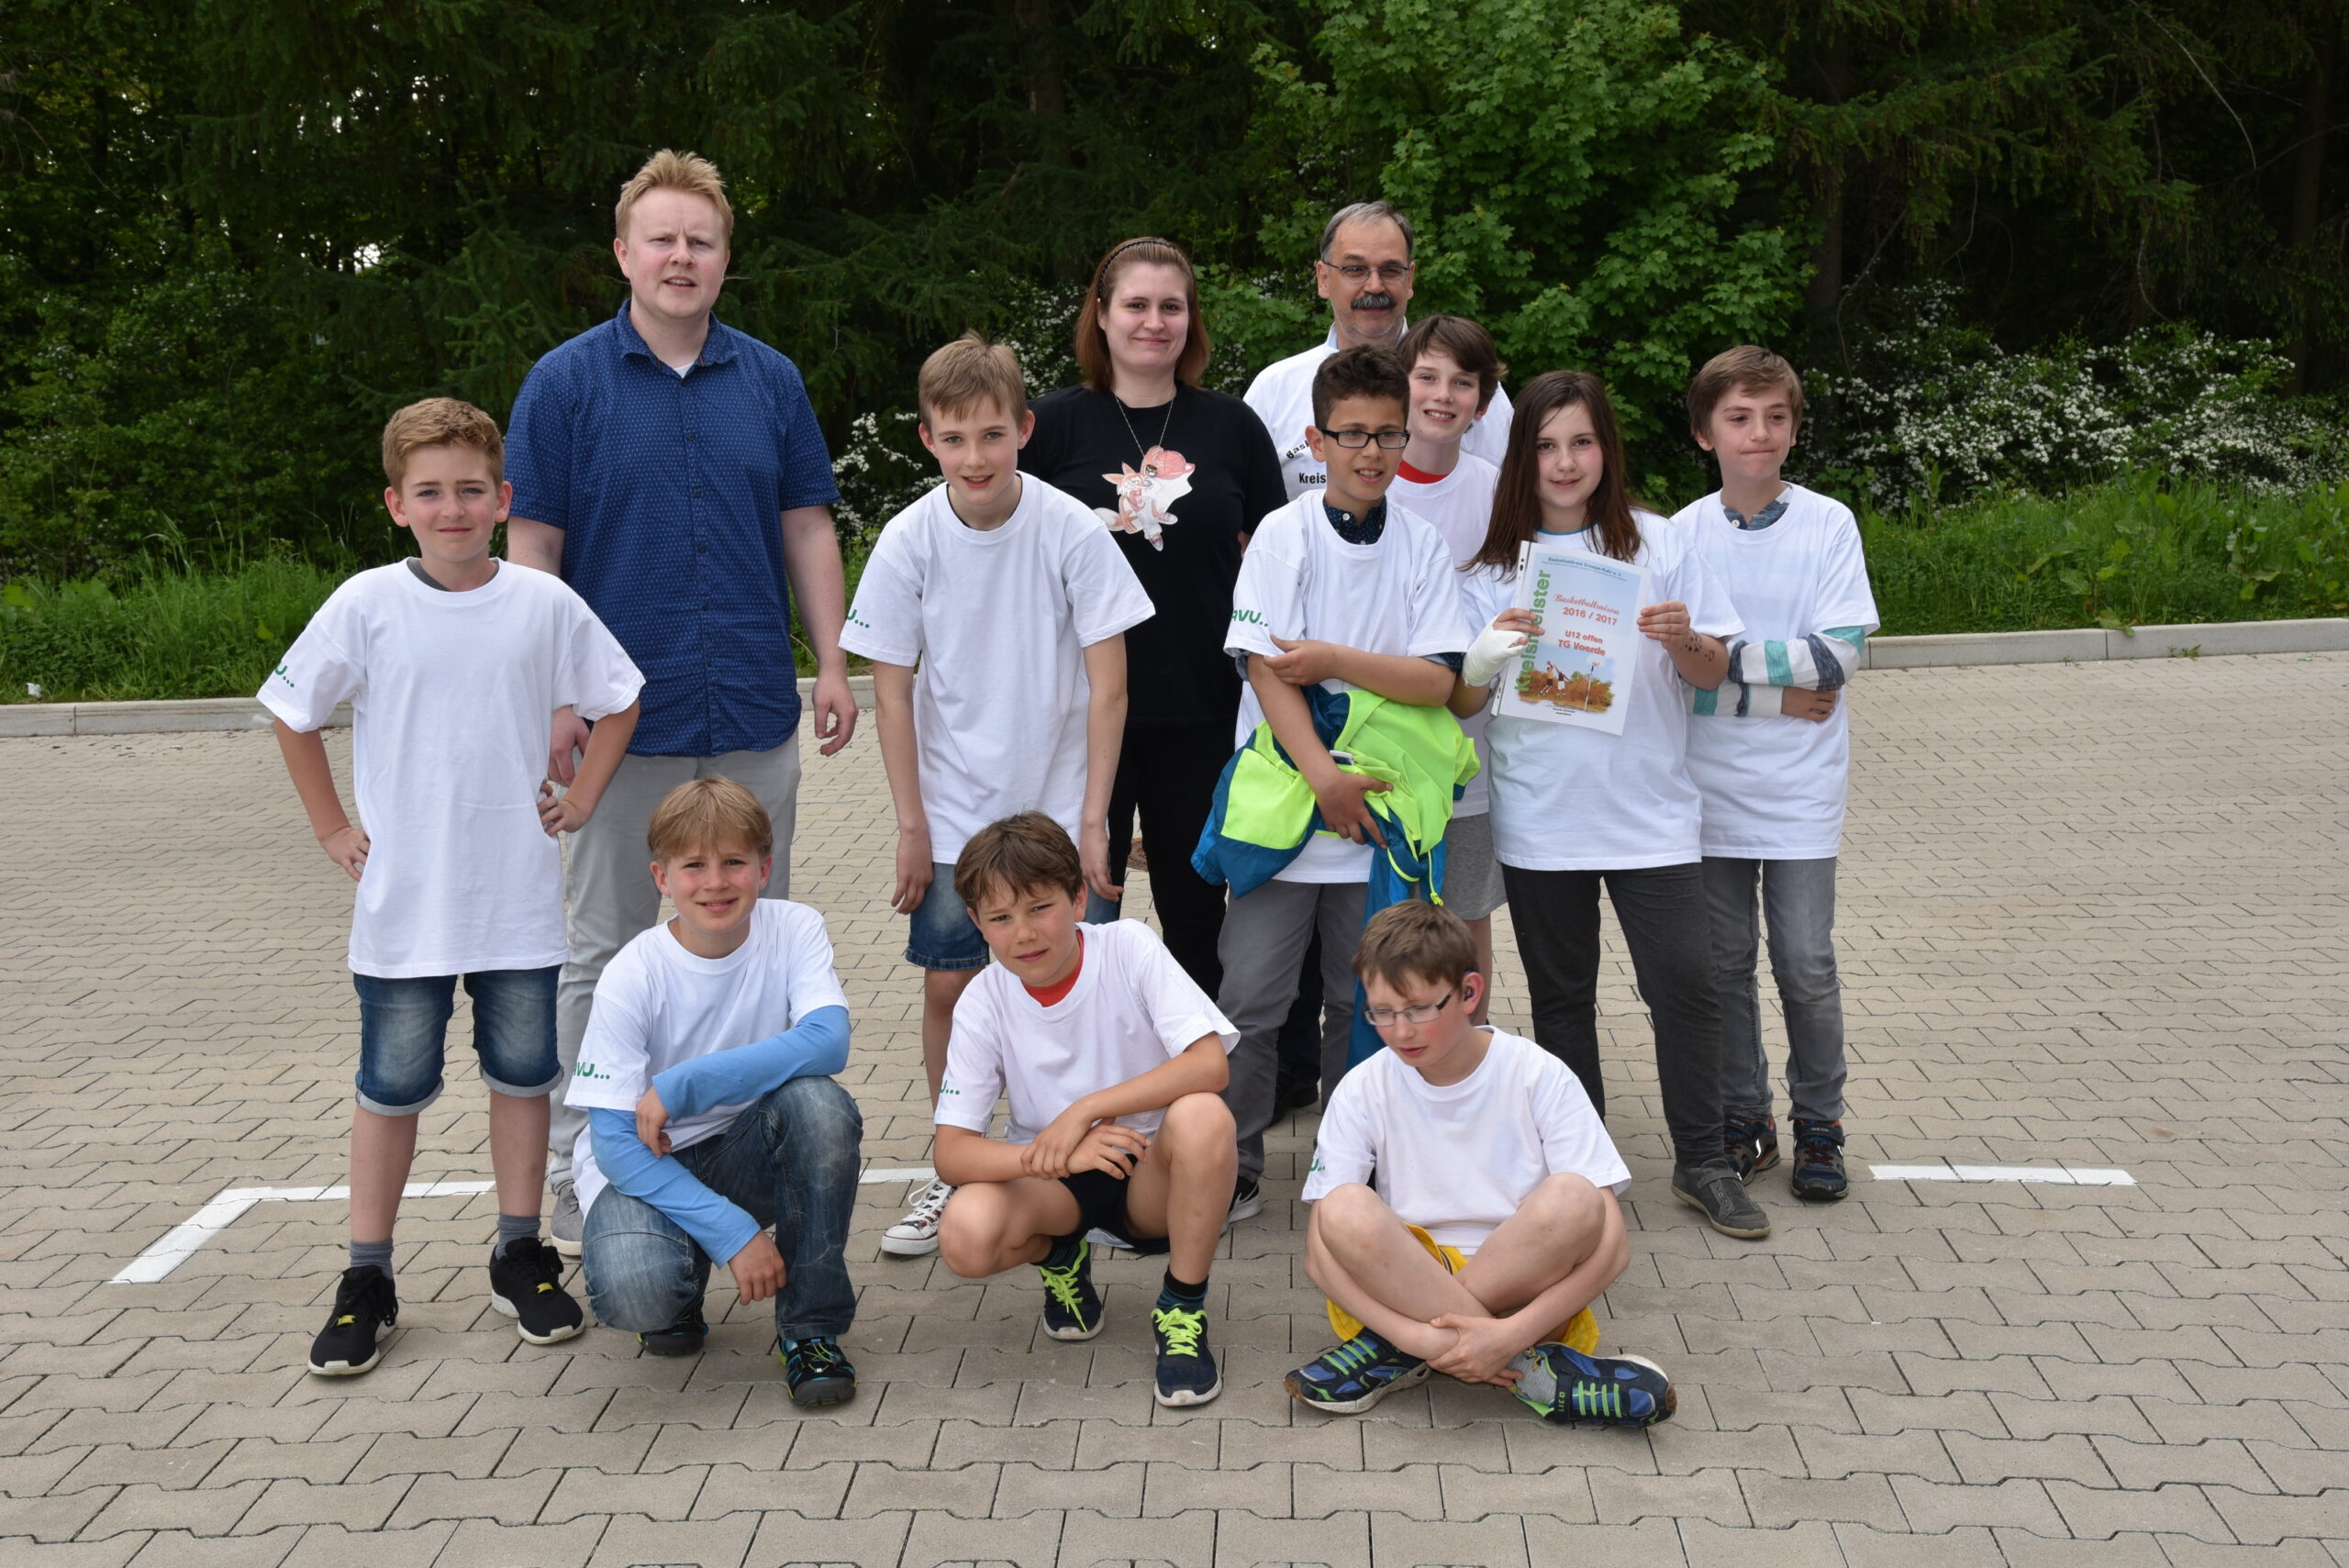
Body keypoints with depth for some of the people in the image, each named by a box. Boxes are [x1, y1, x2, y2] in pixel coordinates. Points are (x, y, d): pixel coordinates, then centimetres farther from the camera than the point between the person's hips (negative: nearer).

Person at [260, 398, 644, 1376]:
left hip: (521, 901, 1)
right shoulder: (366, 606, -5)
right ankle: (367, 1279, 18)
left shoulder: (545, 604, -2)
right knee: (392, 1087, 6)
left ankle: (521, 1257, 25)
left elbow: (617, 701, 12)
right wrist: (331, 828, 3)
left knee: (522, 1074, 10)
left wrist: (581, 801, 5)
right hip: (402, 903, -1)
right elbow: (292, 715, 6)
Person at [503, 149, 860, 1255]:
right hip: (624, 718, -3)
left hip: (755, 720, 3)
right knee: (607, 953, 5)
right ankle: (579, 1191, 14)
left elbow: (807, 527, 11)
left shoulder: (770, 381, 8)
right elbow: (532, 548, -2)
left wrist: (831, 663, 3)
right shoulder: (566, 383, -1)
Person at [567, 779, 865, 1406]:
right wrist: (732, 1231, -28)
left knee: (819, 1102, -31)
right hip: (646, 1164, -2)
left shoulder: (794, 930, -11)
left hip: (746, 1153, 2)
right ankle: (681, 1281, 9)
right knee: (635, 1293, -33)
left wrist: (682, 1087, -31)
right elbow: (615, 1141, -19)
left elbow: (828, 1041, -28)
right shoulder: (632, 976, -17)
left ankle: (810, 1327, -13)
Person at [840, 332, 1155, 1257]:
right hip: (952, 816, 1)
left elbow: (1107, 684, -8)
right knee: (949, 985, 3)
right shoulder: (909, 541, -7)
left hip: (1057, 809, -1)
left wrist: (1092, 817, -9)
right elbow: (893, 689, -1)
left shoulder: (1071, 532, -12)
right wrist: (911, 824, -2)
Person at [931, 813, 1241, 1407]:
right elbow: (952, 1152, -15)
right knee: (966, 1235, -30)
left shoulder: (1128, 947, -14)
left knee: (1201, 1117, -35)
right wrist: (1058, 1155, -32)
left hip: (1153, 1176, -1)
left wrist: (1084, 1111, -29)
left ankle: (1183, 1309, -12)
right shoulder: (983, 1003, -9)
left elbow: (1209, 1065, -25)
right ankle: (1060, 1255, 8)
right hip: (1055, 1182, 2)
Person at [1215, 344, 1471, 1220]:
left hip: (1377, 811, 2)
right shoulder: (1283, 534, -3)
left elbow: (1436, 680, -5)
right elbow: (1264, 664, -10)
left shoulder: (1422, 548, 3)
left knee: (1363, 1000, 11)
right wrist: (1323, 776, -17)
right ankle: (1234, 1167, 12)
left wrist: (1334, 660, -14)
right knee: (1251, 999, 0)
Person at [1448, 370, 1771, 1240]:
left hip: (1649, 810, 0)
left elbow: (1714, 673, 4)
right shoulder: (1492, 565, 2)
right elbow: (1462, 702, 2)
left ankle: (1703, 1162, 11)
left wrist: (1685, 638, -17)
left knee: (1685, 985, -4)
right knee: (1561, 996, 10)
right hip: (1539, 817, 1)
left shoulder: (1659, 545, 2)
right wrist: (1486, 656, -19)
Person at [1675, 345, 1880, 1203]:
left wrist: (1717, 651, -17)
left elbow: (1838, 656, -13)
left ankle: (1818, 1127, 17)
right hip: (1710, 786, 2)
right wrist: (1777, 692, -13)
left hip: (1800, 788, -1)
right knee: (1725, 963, 8)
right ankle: (1742, 1122, 22)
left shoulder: (1828, 524, -4)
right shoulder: (1684, 532, 1)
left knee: (1806, 965, 0)